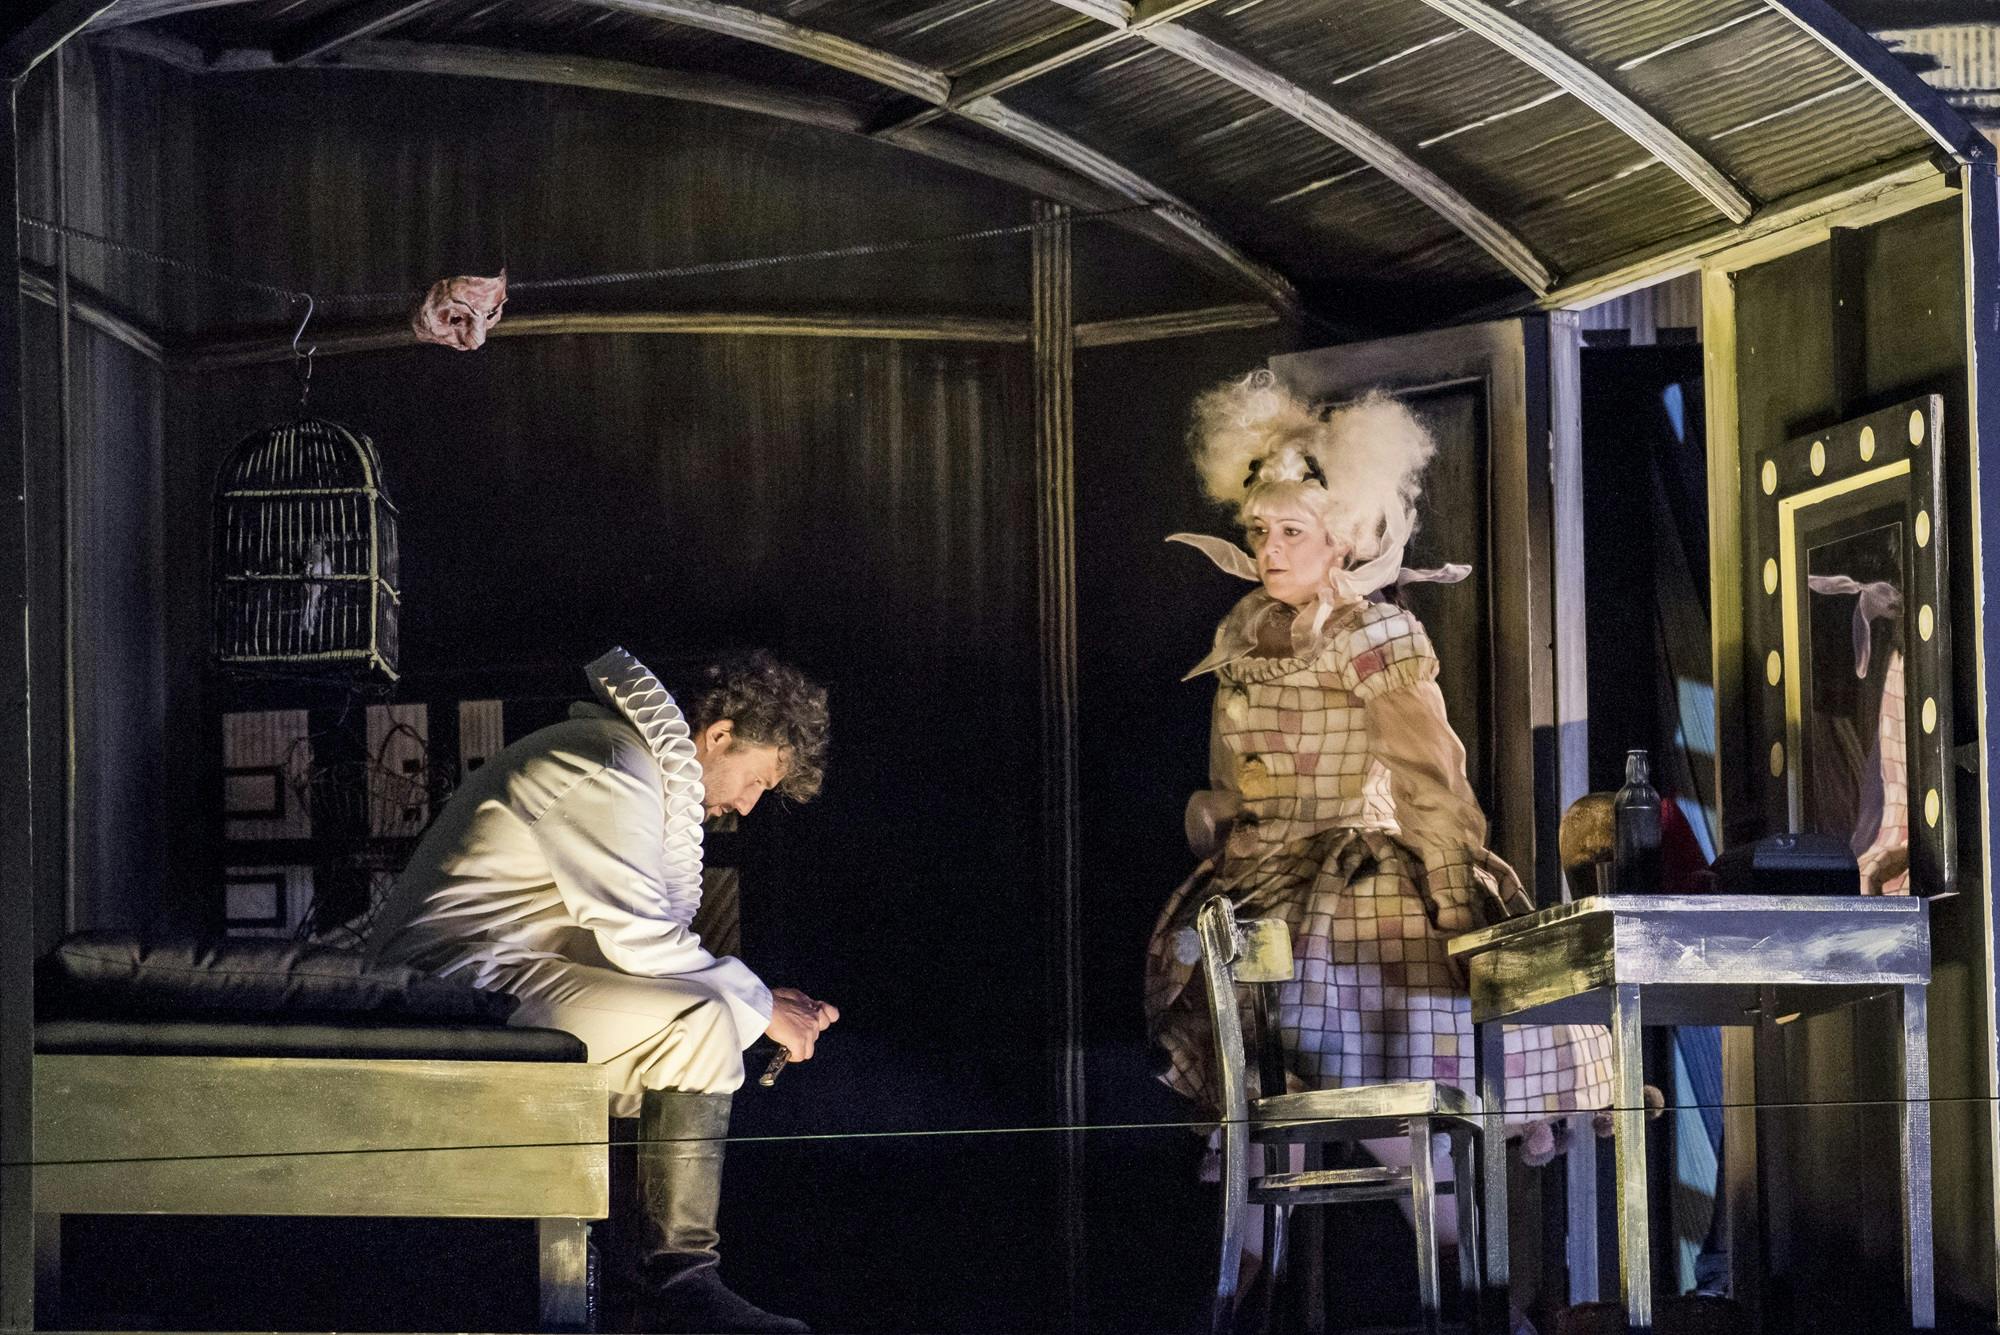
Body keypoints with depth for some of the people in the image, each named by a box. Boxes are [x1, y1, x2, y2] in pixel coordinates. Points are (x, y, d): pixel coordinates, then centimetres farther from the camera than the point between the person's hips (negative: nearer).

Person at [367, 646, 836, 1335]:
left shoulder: (652, 771, 20)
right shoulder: (608, 769, -14)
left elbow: (646, 941, 19)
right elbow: (638, 937, -20)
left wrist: (766, 1001, 7)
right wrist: (760, 1005, -10)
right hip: (465, 976, -11)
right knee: (697, 1020, -20)